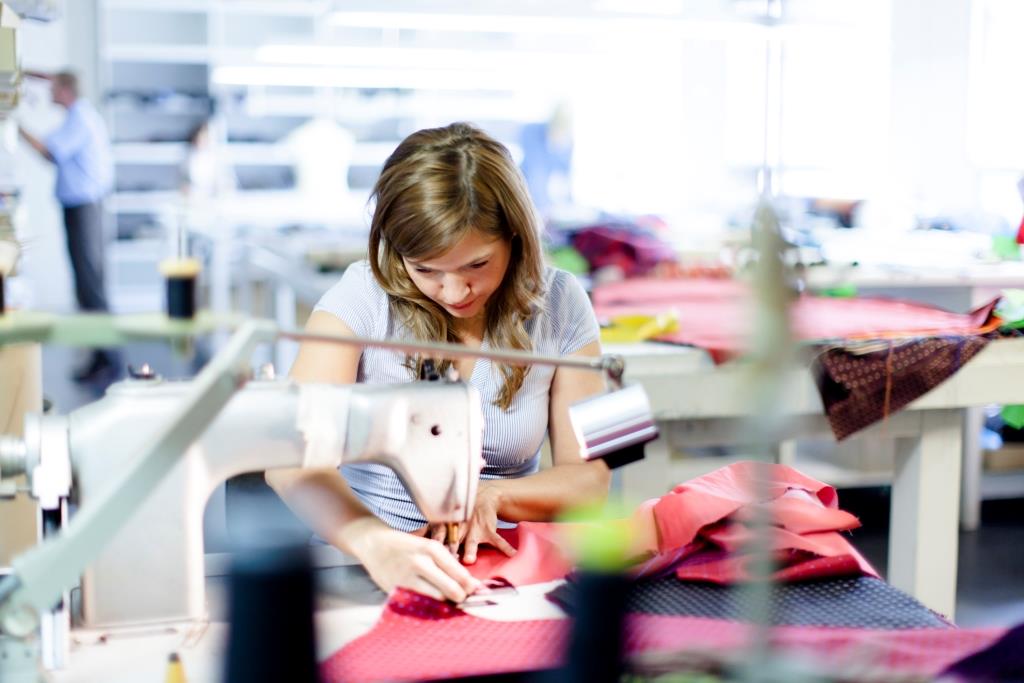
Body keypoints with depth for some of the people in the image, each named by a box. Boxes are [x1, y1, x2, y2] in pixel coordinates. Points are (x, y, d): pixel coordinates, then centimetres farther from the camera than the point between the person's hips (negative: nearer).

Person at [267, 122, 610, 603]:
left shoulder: (558, 305, -1)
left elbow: (589, 477, 0)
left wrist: (491, 496, -19)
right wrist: (375, 542, -39)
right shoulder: (364, 297, -9)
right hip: (363, 561, 0)